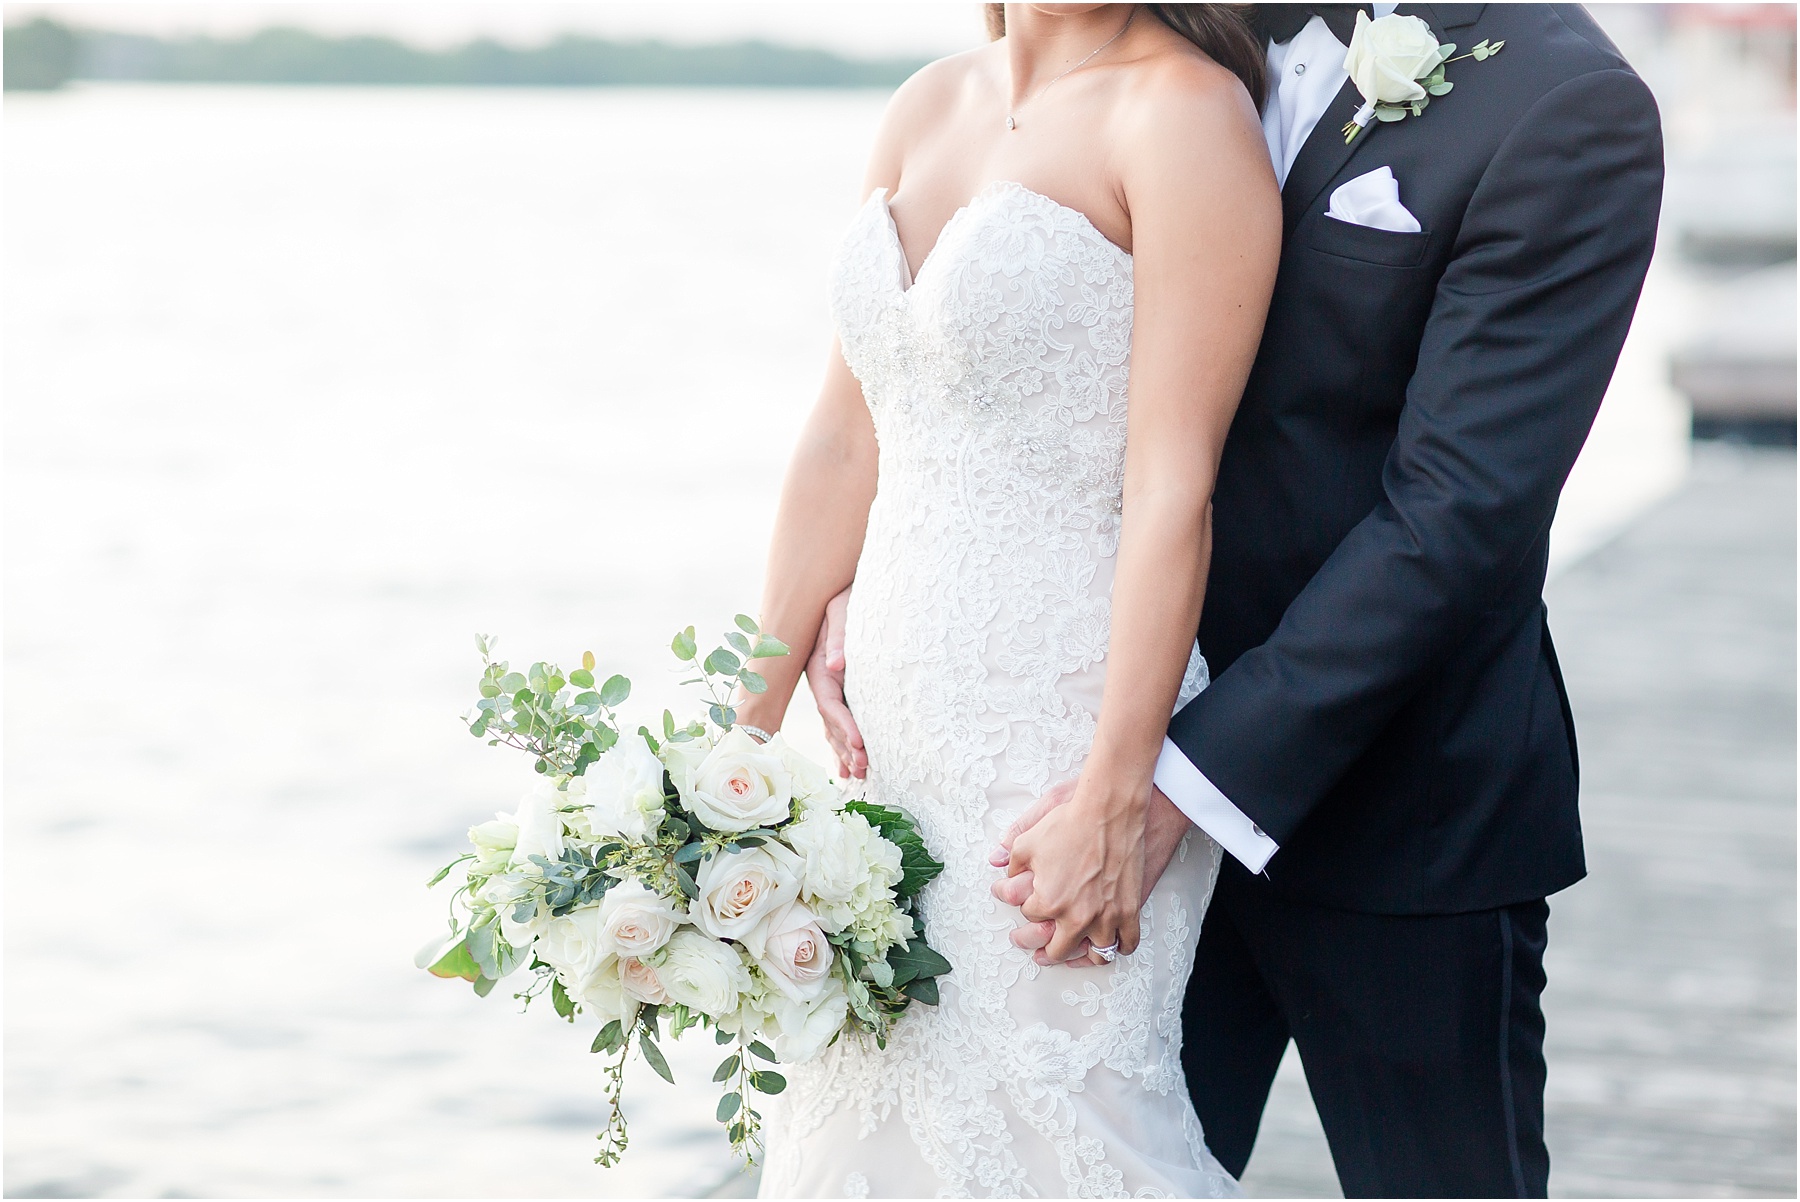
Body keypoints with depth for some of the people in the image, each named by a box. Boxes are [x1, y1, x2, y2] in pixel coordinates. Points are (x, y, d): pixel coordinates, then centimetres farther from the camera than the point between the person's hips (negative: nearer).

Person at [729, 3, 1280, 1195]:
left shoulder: (1183, 106, -10)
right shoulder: (930, 106, 11)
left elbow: (1174, 484, -16)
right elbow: (846, 439, 13)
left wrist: (1116, 793, -20)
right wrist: (754, 715, 12)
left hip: (1065, 728, -7)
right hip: (899, 729, 7)